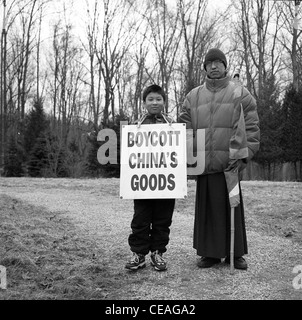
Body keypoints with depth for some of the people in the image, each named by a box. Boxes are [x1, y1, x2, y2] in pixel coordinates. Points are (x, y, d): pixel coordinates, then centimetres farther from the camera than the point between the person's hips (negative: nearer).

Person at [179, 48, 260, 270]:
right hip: (204, 165, 2)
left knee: (232, 208, 5)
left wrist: (243, 155, -11)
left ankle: (235, 254, 18)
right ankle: (210, 253, 19)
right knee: (206, 209, 7)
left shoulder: (241, 94, 4)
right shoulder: (193, 97, 12)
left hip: (229, 164, -2)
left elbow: (251, 128, 0)